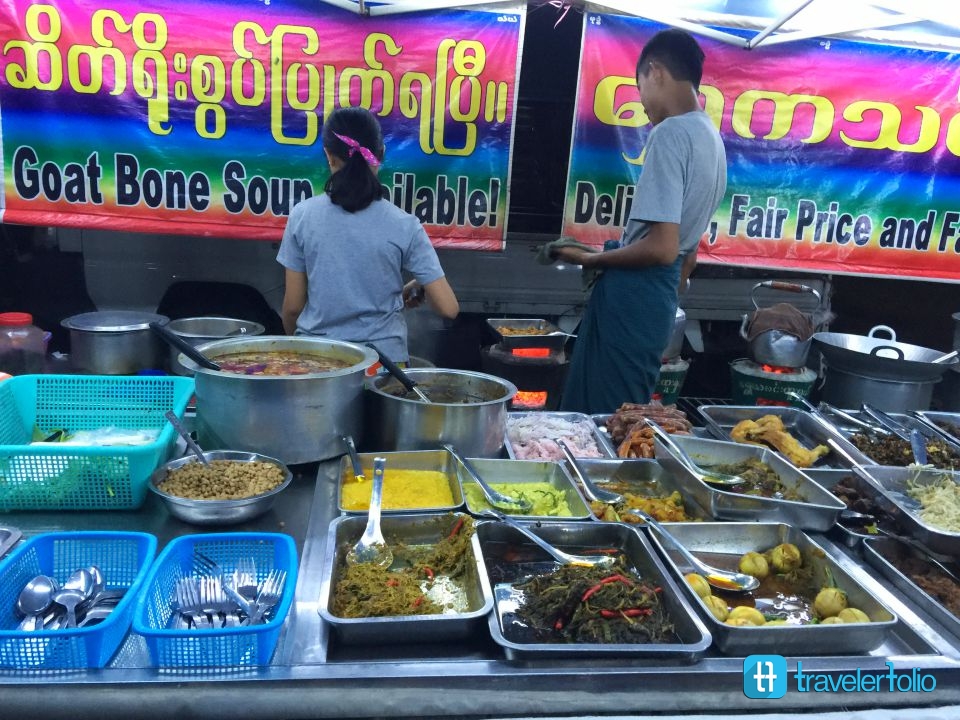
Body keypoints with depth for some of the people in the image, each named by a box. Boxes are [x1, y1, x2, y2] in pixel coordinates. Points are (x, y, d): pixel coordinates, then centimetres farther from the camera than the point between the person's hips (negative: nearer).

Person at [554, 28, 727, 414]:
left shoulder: (670, 133, -15)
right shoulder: (711, 139, 14)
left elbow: (662, 247, -23)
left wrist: (593, 259, -9)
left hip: (631, 294, -9)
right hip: (661, 297, 9)